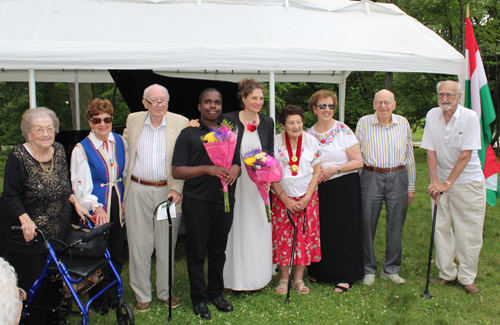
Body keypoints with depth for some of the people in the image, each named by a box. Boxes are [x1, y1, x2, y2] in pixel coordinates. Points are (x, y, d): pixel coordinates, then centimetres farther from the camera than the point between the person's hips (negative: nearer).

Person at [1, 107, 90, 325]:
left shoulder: (59, 152, 3)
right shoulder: (18, 157, -14)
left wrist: (76, 203, 3)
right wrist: (25, 219, -28)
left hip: (59, 234, 6)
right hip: (30, 234, -5)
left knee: (56, 282, 16)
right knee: (32, 285, 3)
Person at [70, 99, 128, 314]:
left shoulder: (120, 142, 3)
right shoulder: (81, 149, -10)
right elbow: (80, 186, -13)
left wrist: (125, 200, 9)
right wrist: (96, 207, -26)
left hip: (118, 205, 4)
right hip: (96, 209, -4)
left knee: (117, 254, 13)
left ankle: (113, 295, 32)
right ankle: (99, 299, 26)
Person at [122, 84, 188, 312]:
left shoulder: (180, 123, -2)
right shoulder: (133, 120, 6)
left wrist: (176, 188, -13)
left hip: (167, 191, -1)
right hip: (138, 192, 2)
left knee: (167, 246, 10)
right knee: (139, 246, 7)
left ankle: (165, 292, 27)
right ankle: (142, 296, 21)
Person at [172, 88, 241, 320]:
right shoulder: (188, 134, 0)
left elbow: (237, 165, 19)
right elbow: (177, 171, -6)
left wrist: (235, 169, -7)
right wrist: (208, 169, -18)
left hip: (224, 201, 4)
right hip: (197, 202, -4)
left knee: (218, 250, 12)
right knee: (196, 252, 4)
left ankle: (216, 293, 27)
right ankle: (199, 298, 18)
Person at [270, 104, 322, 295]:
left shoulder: (311, 141, 0)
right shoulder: (275, 142, -5)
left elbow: (317, 172, 1)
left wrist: (306, 198, -8)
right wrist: (286, 199, -10)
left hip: (307, 196, 1)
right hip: (282, 197, -1)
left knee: (305, 235, 0)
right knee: (283, 235, -2)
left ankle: (298, 278, 12)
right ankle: (284, 278, 12)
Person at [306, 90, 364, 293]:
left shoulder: (343, 131, -8)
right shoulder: (309, 134, 5)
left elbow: (358, 162, -9)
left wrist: (334, 169, -17)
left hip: (344, 187, -4)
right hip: (320, 188, 4)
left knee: (344, 230, -1)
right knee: (322, 229, 6)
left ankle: (345, 276, 10)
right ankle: (321, 271, 23)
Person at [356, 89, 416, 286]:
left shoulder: (403, 123, 7)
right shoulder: (364, 123, 0)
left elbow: (409, 156, 12)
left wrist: (411, 186, 11)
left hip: (398, 178, 2)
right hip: (371, 177, -2)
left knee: (396, 225, 7)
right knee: (368, 224, 1)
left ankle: (390, 269, 21)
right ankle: (369, 269, 16)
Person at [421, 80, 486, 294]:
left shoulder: (470, 117, -13)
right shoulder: (432, 116, -1)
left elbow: (465, 155, -16)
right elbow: (431, 151, -1)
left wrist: (447, 184, -19)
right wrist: (434, 181, -11)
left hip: (468, 182, -3)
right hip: (443, 181, 3)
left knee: (469, 232, 0)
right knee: (441, 228, 5)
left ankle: (467, 278, 14)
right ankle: (447, 274, 18)